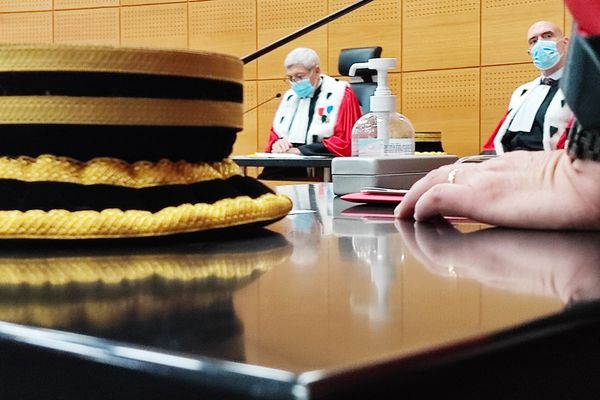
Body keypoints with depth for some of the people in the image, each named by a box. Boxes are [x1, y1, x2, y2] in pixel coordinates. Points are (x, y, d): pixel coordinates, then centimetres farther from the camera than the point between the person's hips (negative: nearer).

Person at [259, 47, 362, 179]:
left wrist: (299, 151, -14)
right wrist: (276, 144, 0)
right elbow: (274, 136, 26)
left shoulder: (341, 94, 0)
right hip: (285, 165, 6)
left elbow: (345, 144, -9)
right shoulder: (289, 96, 21)